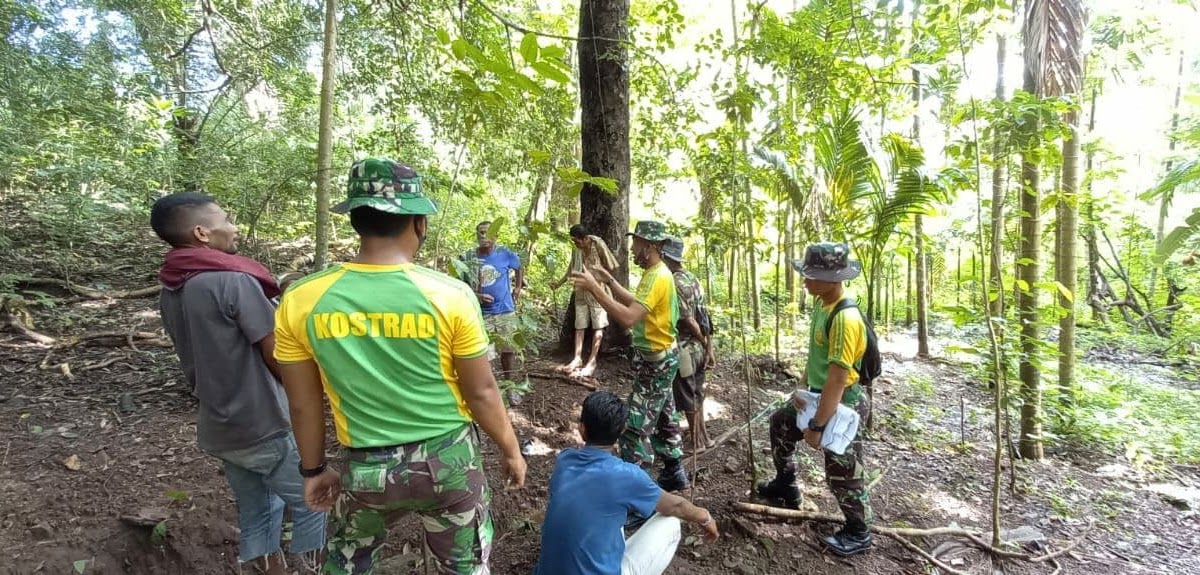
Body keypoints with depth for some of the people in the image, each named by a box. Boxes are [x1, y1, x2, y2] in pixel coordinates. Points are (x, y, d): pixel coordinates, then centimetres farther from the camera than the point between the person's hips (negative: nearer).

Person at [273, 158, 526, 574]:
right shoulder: (450, 295, -18)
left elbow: (304, 403, 0)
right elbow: (481, 392, -10)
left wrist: (313, 469, 15)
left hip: (366, 467, 2)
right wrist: (511, 451, 6)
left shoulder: (300, 302, -11)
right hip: (448, 460, -1)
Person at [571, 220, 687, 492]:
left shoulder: (657, 277, -25)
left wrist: (594, 288, -34)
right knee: (663, 419, 21)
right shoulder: (655, 273, 8)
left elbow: (628, 317, -35)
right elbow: (635, 303, 17)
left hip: (655, 362, -11)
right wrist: (609, 281, 8)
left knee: (637, 426, -4)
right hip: (659, 359, 11)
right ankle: (674, 472, 34)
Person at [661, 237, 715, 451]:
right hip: (699, 348, 9)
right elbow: (704, 317, 9)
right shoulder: (692, 278, 7)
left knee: (687, 398, 6)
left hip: (685, 349, -9)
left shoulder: (674, 283, -19)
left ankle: (697, 441, 18)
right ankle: (701, 436, 31)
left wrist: (704, 343, -6)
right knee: (696, 395, 20)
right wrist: (709, 348, 12)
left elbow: (689, 322, -20)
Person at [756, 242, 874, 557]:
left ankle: (858, 533, 30)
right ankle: (786, 486, 45)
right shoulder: (821, 304, -1)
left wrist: (817, 426, -24)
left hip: (843, 405, -10)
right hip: (818, 396, 10)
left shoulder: (845, 318, -30)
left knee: (842, 473, 6)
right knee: (780, 423, 25)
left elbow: (837, 379, -29)